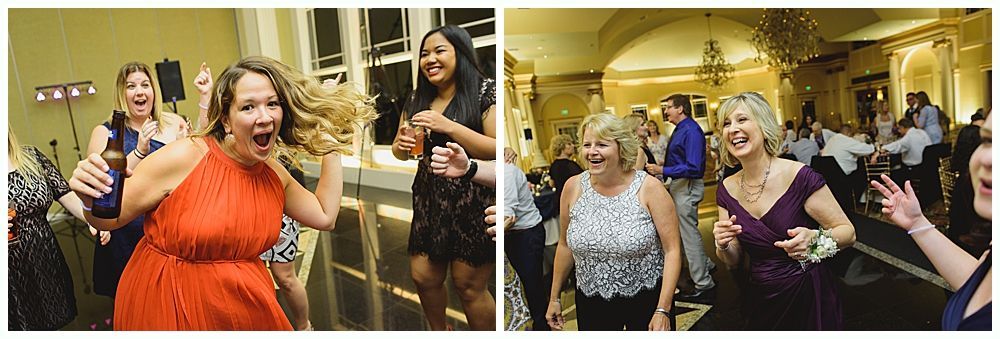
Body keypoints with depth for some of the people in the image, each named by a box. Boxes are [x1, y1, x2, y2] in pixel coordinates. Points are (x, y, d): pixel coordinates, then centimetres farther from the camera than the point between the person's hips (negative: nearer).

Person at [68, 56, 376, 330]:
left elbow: (325, 217, 1)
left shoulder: (274, 173, -1)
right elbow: (112, 218, -9)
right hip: (168, 307, -4)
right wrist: (93, 201, -32)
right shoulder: (183, 157, -17)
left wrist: (332, 148, 0)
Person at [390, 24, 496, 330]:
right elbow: (400, 152, 17)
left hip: (474, 204, -6)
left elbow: (496, 150, -18)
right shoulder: (418, 100, 9)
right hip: (429, 202, 6)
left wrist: (448, 126, -25)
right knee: (423, 278, 11)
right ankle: (439, 332, 37)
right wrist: (401, 145, -7)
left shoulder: (485, 91, -9)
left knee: (469, 285, 1)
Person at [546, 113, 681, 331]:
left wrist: (663, 311, -16)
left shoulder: (649, 188, -13)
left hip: (647, 298, -2)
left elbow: (672, 250, -11)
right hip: (591, 301, 2)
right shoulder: (573, 187, -5)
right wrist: (554, 297, 10)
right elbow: (565, 245, 6)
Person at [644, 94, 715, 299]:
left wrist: (662, 171, -26)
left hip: (687, 187, -10)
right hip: (678, 185, 10)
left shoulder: (691, 131, -20)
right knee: (686, 230, 22)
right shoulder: (680, 129, 10)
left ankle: (702, 283, 11)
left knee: (689, 233, -1)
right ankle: (705, 265, 40)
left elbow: (693, 167, -26)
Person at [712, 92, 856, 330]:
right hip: (762, 302, 4)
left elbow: (848, 232, -11)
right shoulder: (727, 189, -4)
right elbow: (733, 260, 4)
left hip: (809, 299, -4)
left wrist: (814, 238, -30)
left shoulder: (800, 177, -18)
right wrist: (723, 246, -18)